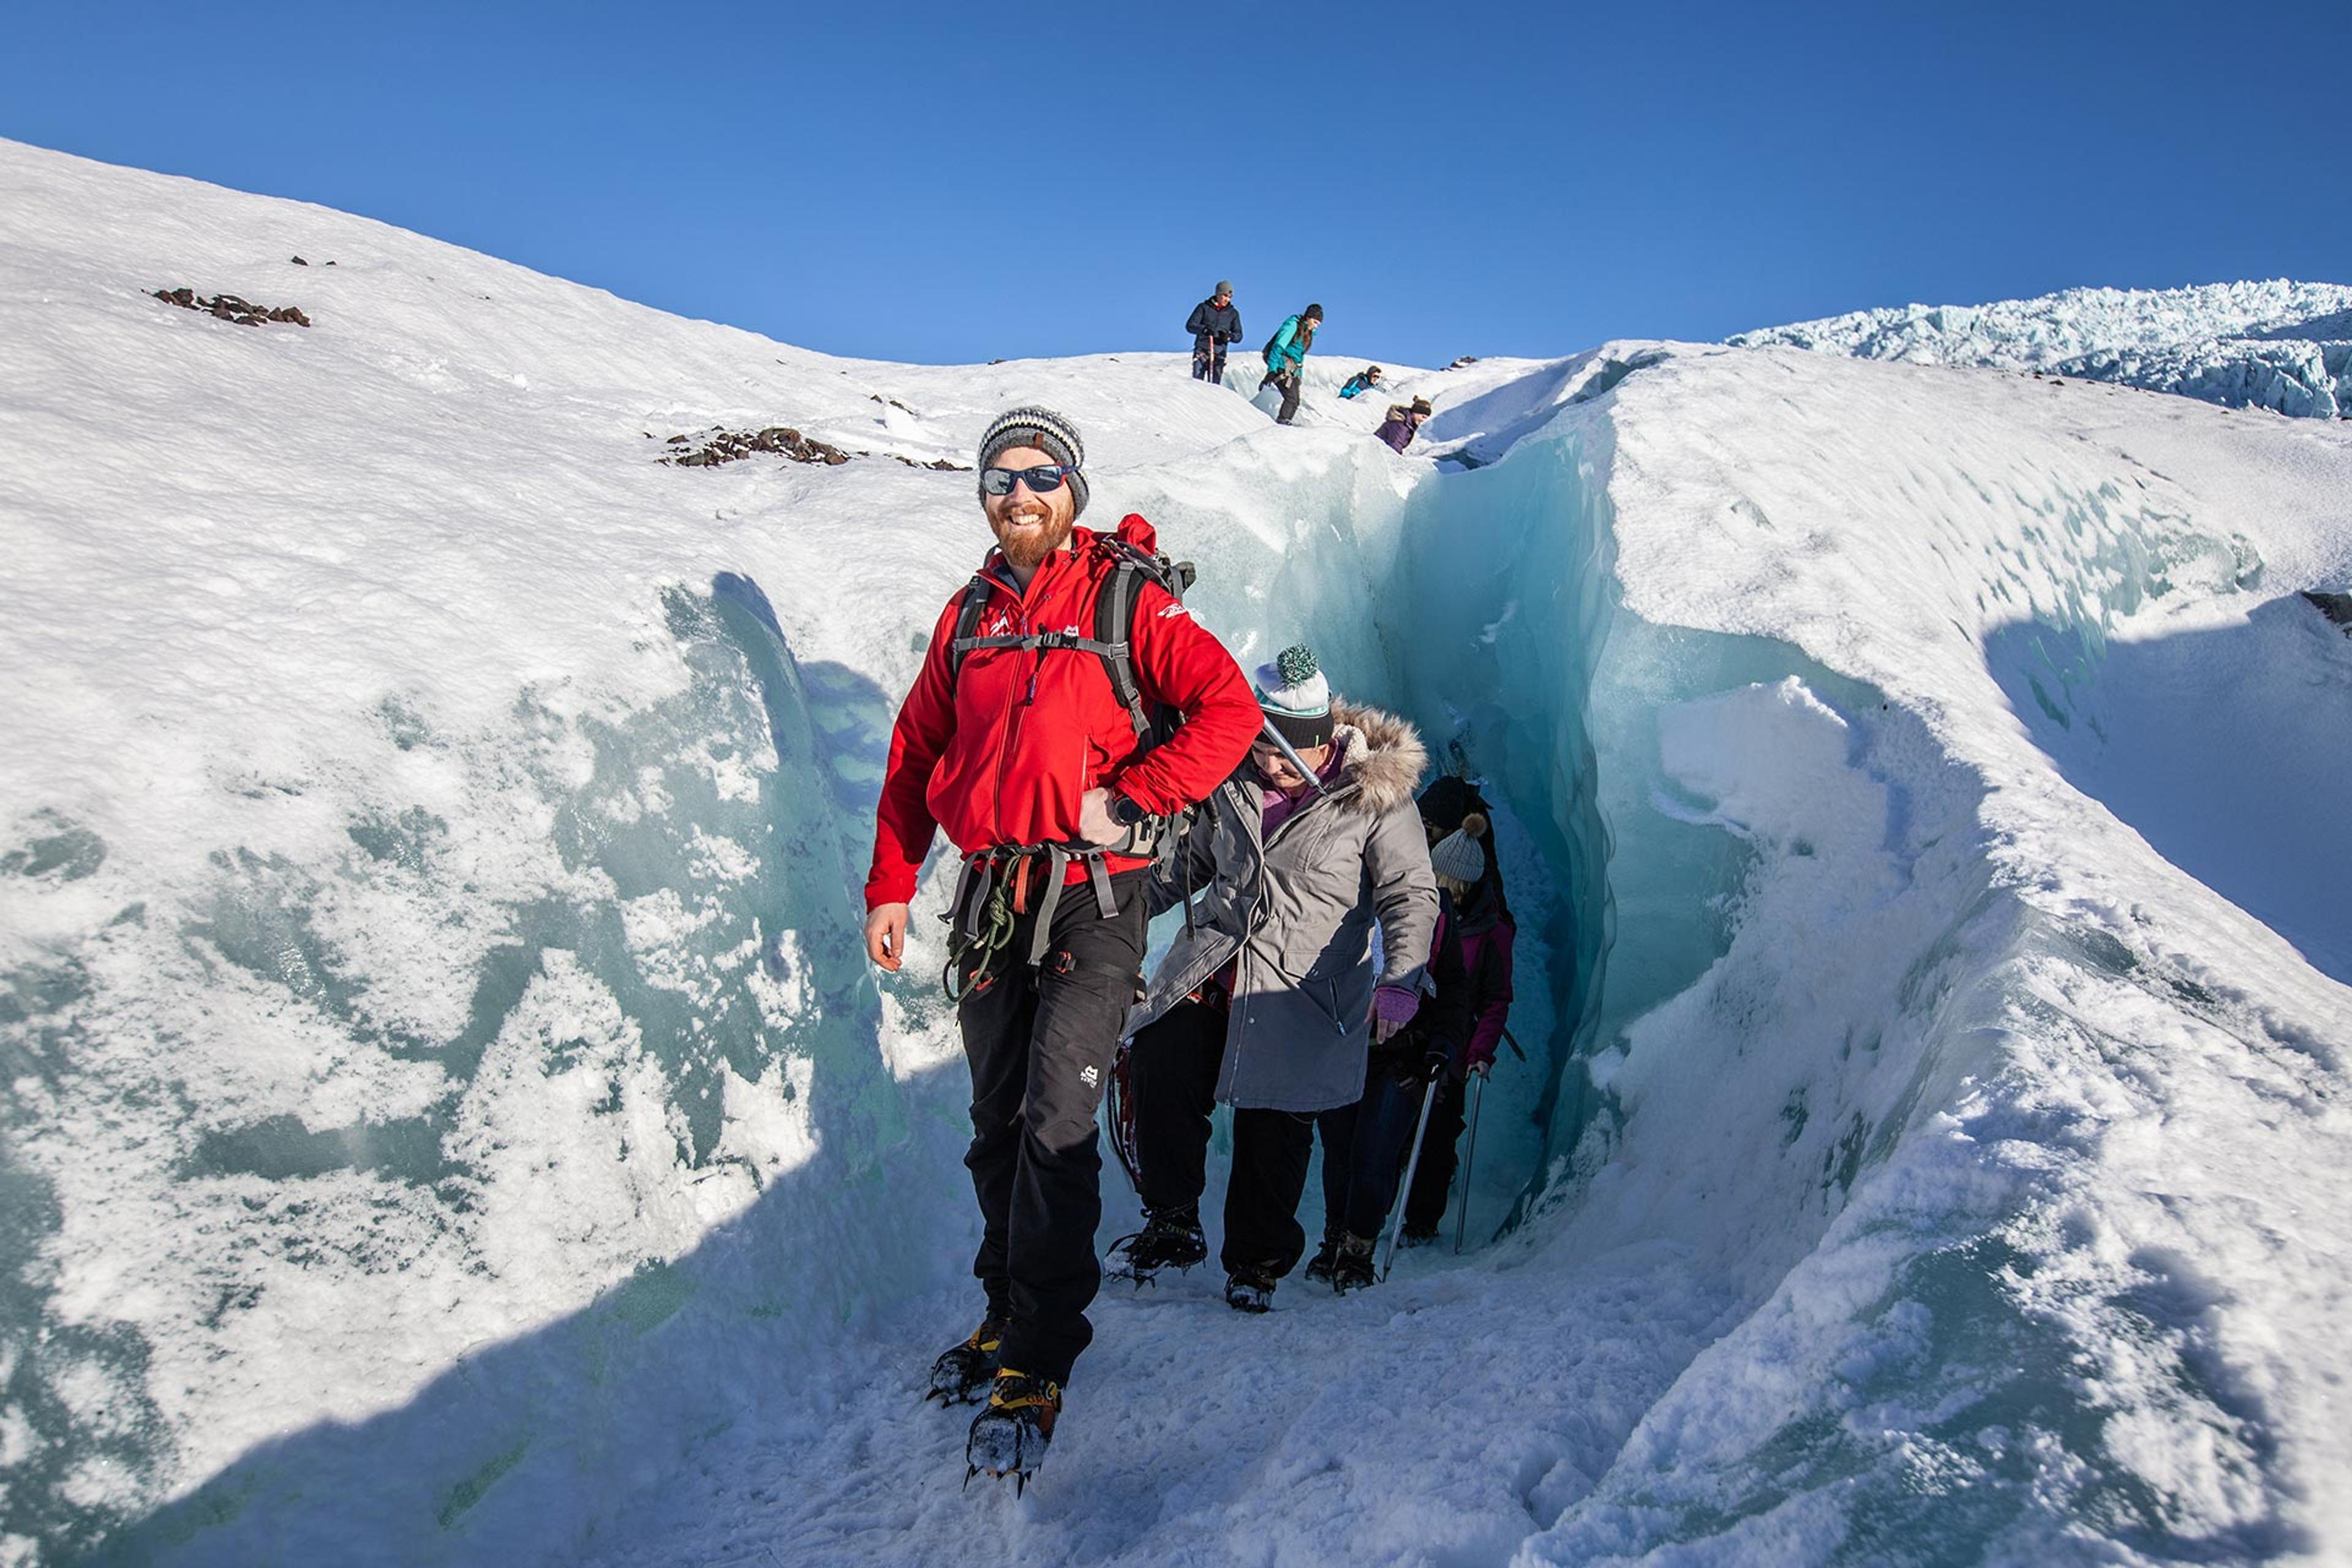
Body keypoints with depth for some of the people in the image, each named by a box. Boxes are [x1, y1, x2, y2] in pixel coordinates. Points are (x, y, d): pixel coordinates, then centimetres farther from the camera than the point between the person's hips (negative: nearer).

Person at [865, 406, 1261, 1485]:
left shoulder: (1125, 597, -2)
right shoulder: (969, 616, 13)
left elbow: (1229, 709, -9)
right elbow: (915, 755, 17)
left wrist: (1127, 798, -14)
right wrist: (889, 887, 12)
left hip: (1090, 899, -5)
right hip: (990, 898, 5)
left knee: (1055, 1128, -8)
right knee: (997, 1128, 13)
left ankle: (1035, 1370, 4)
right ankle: (1007, 1313, 30)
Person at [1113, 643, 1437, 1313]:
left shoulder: (1373, 796, -6)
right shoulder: (1231, 785, 8)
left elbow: (1411, 895, -9)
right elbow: (1191, 862, 23)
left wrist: (1399, 981, -24)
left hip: (1302, 991, -3)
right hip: (1207, 968, 4)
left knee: (1275, 1125, -3)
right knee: (1158, 1061, -17)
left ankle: (1257, 1261, 20)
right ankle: (1172, 1224, 0)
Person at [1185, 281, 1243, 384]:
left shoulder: (1233, 313, 12)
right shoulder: (1204, 307, 6)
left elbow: (1238, 335, 11)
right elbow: (1190, 325, -1)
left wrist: (1229, 336, -13)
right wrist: (1204, 329, -21)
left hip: (1219, 354, 2)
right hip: (1202, 351, -2)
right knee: (1197, 382, -12)